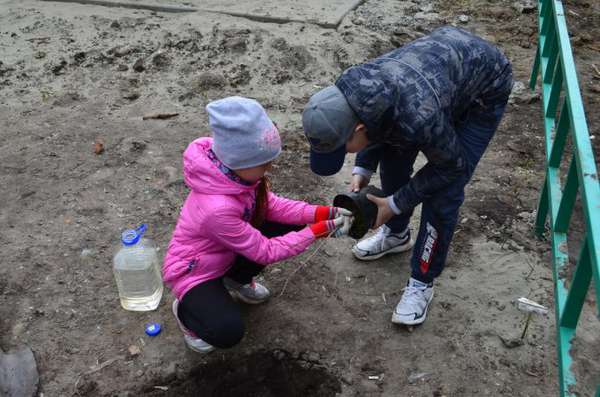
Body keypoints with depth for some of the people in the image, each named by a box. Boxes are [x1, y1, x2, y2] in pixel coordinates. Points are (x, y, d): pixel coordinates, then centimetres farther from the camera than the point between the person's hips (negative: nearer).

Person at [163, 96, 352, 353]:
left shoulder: (235, 169, -20)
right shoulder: (217, 208, -41)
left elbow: (270, 205, -6)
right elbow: (266, 251, -28)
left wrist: (320, 213, -18)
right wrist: (318, 230, -25)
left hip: (225, 253, 8)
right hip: (193, 271, -7)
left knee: (289, 227, -6)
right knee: (228, 333, -29)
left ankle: (236, 280, 16)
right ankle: (185, 309, 7)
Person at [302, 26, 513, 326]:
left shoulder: (416, 116, -43)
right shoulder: (347, 95, -23)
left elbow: (451, 165, -22)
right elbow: (378, 129, 2)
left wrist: (395, 203, -18)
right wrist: (362, 169, -12)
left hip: (484, 87, -6)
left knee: (442, 195, -10)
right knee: (392, 157, 9)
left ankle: (422, 282, 8)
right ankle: (396, 233, 35)